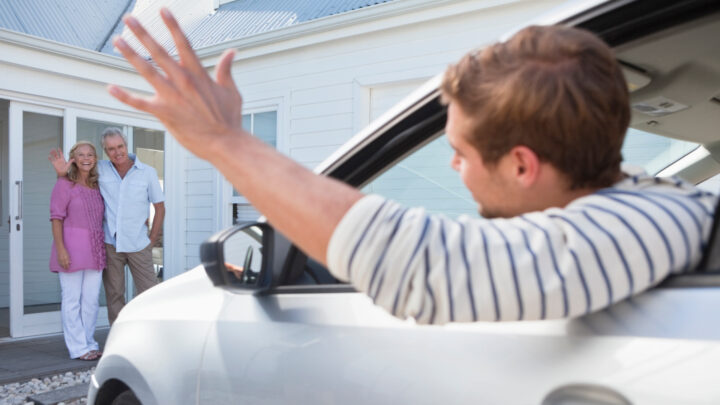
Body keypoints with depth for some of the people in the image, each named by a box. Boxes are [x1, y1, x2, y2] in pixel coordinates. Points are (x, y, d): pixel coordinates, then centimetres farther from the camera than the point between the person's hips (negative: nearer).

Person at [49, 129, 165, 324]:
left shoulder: (148, 172, -3)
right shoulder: (100, 169, 0)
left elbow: (160, 207, 4)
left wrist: (152, 240, -1)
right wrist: (62, 172, -11)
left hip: (137, 244, -1)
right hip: (110, 243, 1)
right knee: (114, 295, 6)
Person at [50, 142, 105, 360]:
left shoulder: (96, 187, 14)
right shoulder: (64, 184, -2)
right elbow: (56, 218, -7)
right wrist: (61, 248, -16)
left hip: (94, 249, 6)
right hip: (72, 248, -6)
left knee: (91, 299, 8)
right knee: (72, 299, 0)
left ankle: (89, 343, 18)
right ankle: (78, 348, 6)